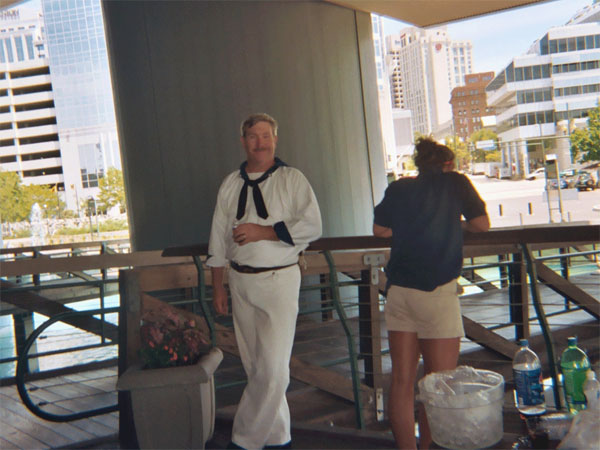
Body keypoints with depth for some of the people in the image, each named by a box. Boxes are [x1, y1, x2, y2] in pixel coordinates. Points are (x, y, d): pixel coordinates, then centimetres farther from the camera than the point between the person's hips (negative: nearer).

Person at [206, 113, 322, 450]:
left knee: (272, 368, -9)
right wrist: (218, 287, 9)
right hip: (240, 281, 4)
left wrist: (262, 232, -17)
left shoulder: (292, 179, -1)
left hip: (279, 280, -4)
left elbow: (312, 226, -13)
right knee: (255, 366, 10)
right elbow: (218, 239, 12)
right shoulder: (231, 185, 11)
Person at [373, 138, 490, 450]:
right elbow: (482, 224, 8)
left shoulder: (398, 188, 12)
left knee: (402, 381, 8)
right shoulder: (455, 181, 6)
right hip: (437, 291, -4)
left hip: (398, 291, 4)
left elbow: (380, 229, 16)